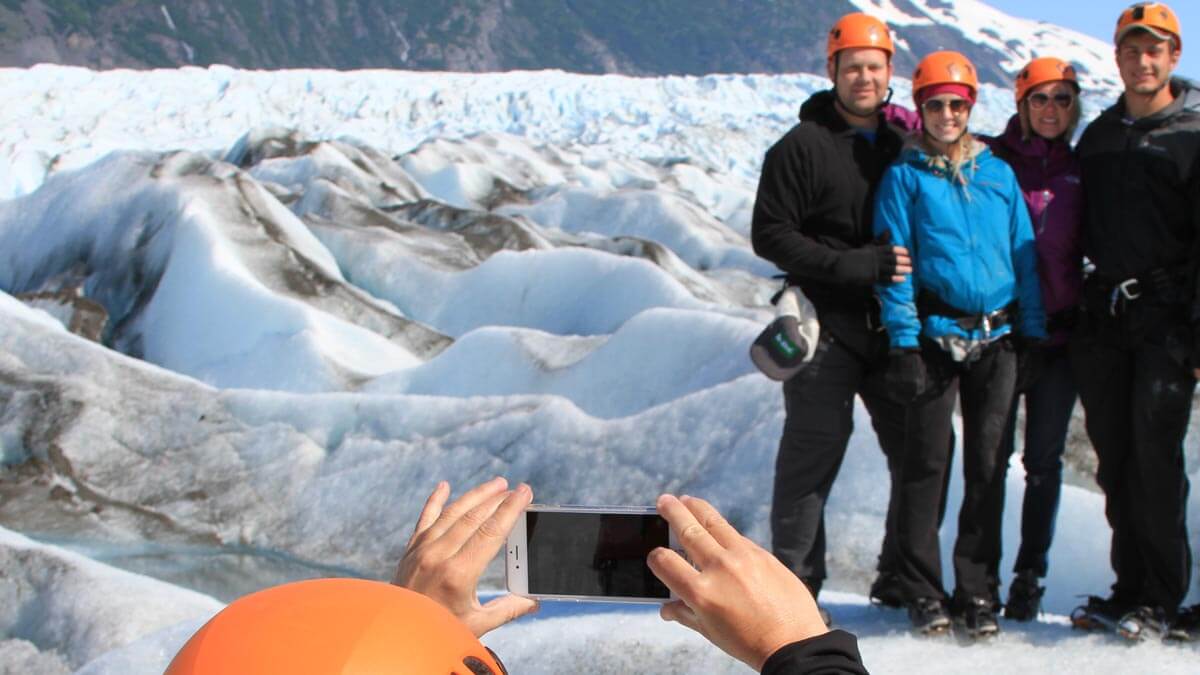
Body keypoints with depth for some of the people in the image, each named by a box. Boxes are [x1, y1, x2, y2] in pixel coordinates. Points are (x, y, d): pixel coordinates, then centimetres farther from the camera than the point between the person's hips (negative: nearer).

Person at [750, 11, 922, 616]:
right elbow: (770, 235, -8)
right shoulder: (803, 146, -3)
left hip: (892, 328, 5)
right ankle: (795, 583, 7)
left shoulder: (904, 145, 13)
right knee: (814, 452, -4)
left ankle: (902, 581, 20)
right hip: (826, 325, -5)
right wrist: (859, 265, -17)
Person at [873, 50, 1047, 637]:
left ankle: (979, 590, 14)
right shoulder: (904, 176, 2)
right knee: (928, 462, -1)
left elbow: (1024, 255, 13)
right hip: (935, 337, -3)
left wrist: (1035, 334, 7)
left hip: (996, 340, 3)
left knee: (987, 466, 5)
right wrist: (903, 341, -9)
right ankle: (923, 591, 9)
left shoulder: (998, 173, 11)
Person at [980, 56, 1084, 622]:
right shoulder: (990, 158, 1)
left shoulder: (1079, 170, 11)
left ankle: (1030, 578, 15)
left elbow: (1095, 247, 16)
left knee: (1044, 461, 6)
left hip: (1060, 330, 3)